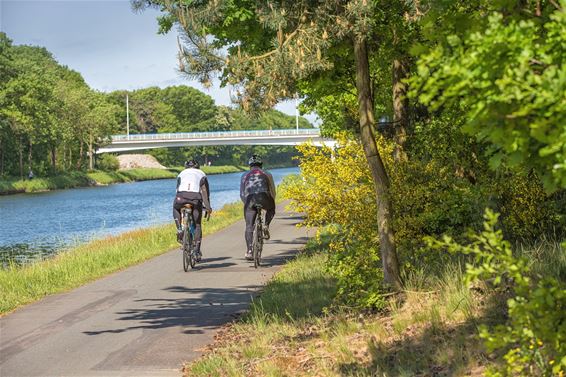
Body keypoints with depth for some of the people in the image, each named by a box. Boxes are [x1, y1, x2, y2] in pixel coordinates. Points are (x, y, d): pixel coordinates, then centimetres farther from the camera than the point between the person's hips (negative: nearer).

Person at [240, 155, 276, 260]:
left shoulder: (245, 175, 27)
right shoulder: (267, 174, 25)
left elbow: (241, 194, 26)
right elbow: (272, 192, 27)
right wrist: (272, 204, 40)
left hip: (250, 199, 1)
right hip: (263, 197, -1)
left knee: (249, 226, 5)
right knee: (271, 209, 33)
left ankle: (249, 250, -5)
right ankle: (266, 227, 10)